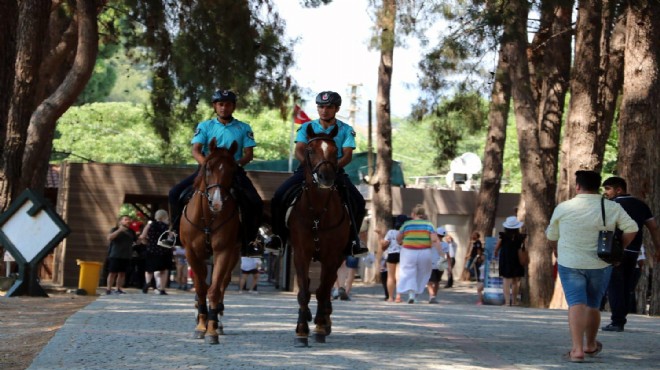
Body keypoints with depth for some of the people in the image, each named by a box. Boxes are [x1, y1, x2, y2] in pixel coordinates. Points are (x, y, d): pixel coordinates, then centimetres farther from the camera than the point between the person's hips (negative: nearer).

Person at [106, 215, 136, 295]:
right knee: (113, 272, -5)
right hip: (115, 255, -4)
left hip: (126, 256, 4)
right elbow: (109, 238, -16)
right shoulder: (115, 230, 0)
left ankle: (118, 289, 9)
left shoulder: (131, 231, 13)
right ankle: (108, 289, -1)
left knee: (122, 273, 3)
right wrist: (119, 230, -21)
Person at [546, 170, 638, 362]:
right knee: (593, 305, 17)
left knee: (576, 304, -6)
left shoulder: (563, 208, -4)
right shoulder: (612, 208, -2)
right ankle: (590, 346, 32)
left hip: (570, 264, -2)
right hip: (600, 265, 2)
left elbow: (551, 237, 7)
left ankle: (577, 349, -21)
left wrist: (557, 252, 26)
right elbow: (632, 229, -6)